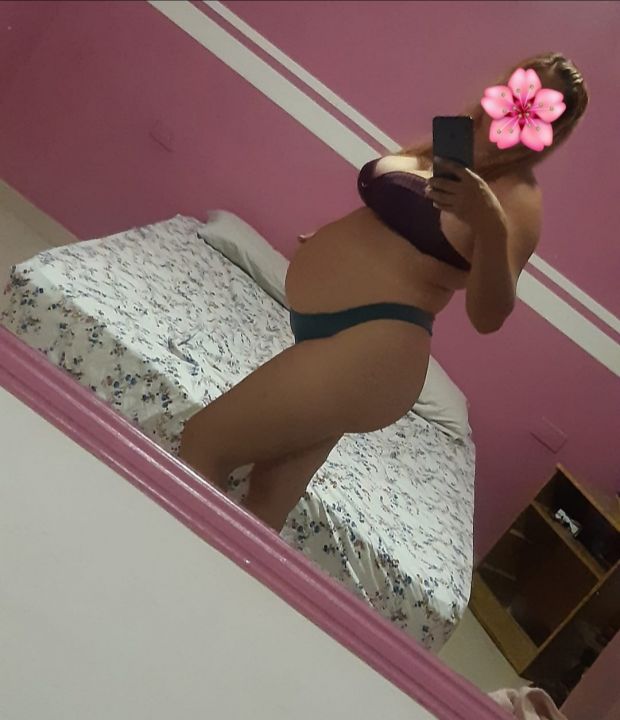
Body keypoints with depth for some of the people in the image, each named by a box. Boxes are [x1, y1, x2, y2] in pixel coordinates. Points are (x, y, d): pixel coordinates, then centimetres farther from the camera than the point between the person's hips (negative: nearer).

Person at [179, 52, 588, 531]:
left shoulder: (518, 197, -9)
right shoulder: (443, 147, 15)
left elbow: (489, 316, -22)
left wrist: (490, 223, -35)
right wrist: (328, 241, 30)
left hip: (371, 346, -9)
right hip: (324, 329, 9)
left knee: (202, 443, -10)